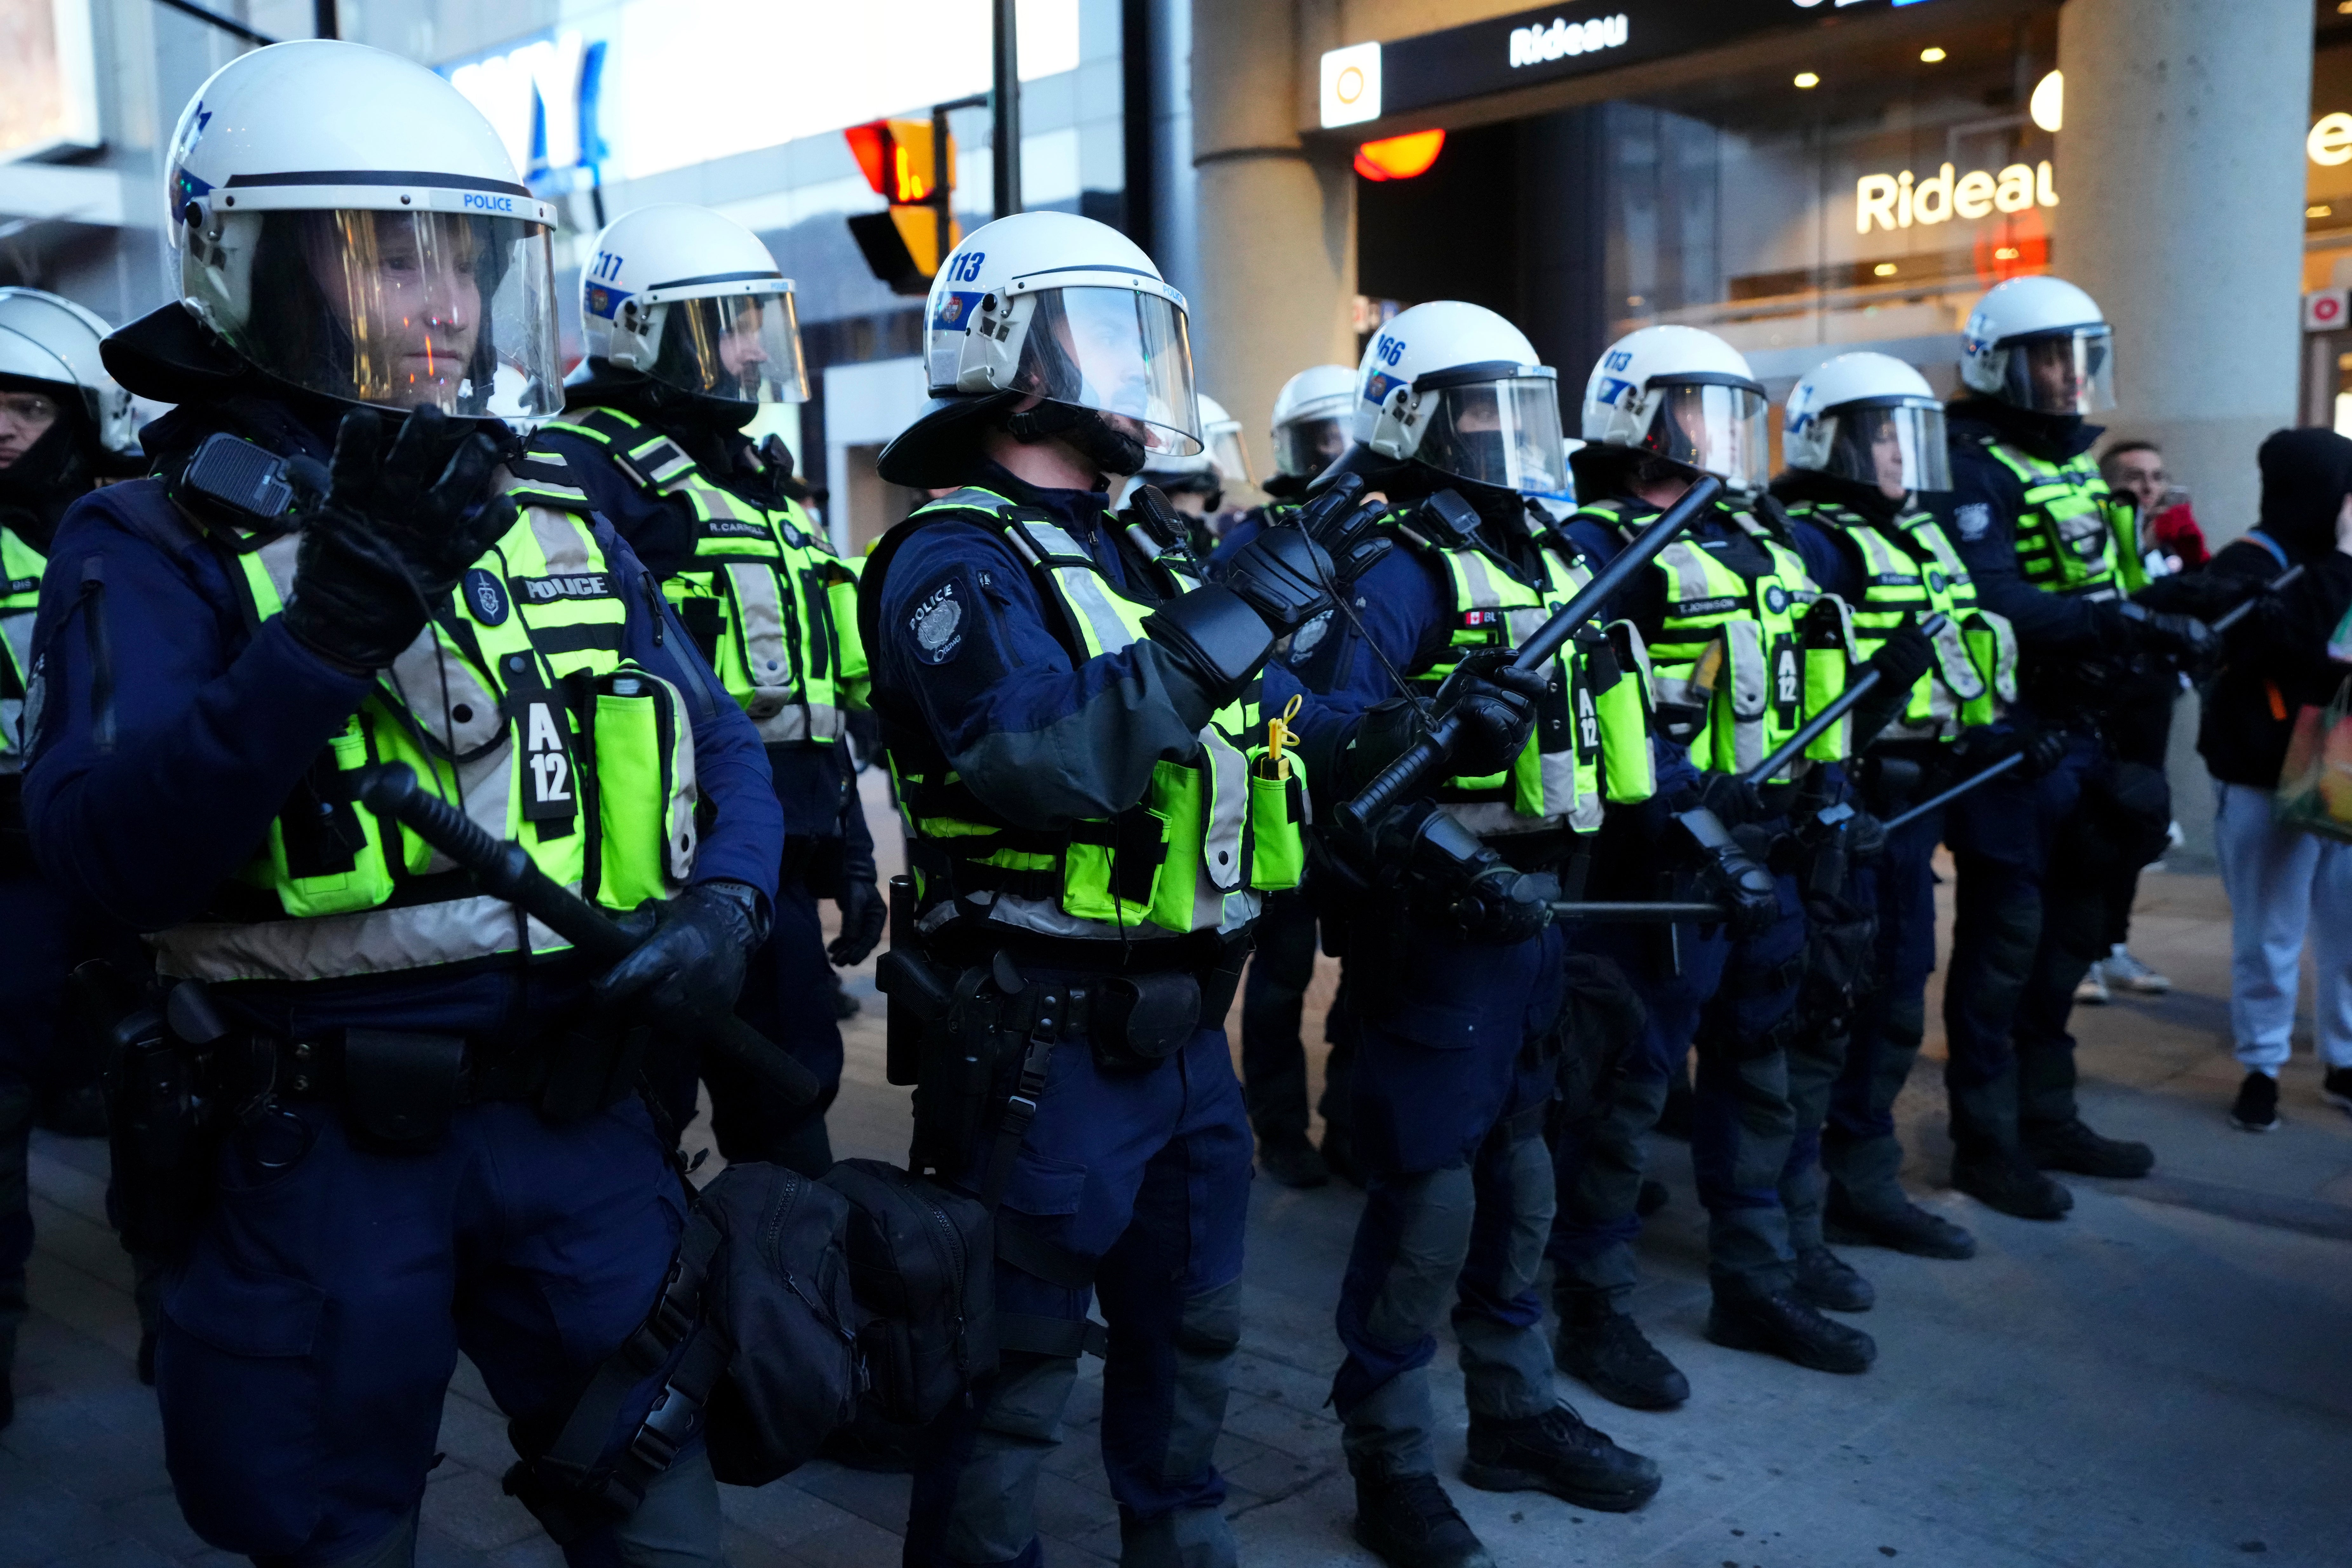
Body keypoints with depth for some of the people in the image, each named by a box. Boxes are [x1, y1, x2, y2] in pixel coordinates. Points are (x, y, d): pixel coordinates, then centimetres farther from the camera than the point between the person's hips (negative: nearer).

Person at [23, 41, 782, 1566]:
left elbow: (721, 746, 13)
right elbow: (110, 855, -20)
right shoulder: (162, 545, -6)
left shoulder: (564, 523, 8)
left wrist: (726, 901, -7)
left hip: (579, 1120, 4)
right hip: (323, 1152, -3)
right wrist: (325, 631, -31)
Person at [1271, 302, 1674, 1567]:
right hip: (1435, 929, -9)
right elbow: (1329, 736, -25)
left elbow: (1604, 725, 20)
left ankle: (1516, 1416, 36)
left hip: (1528, 917, 9)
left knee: (1517, 1182, 19)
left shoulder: (1540, 559, 14)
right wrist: (1450, 855, -31)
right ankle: (1389, 1461, 16)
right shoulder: (1397, 569, -14)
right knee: (1426, 1200, -1)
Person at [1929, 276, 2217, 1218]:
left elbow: (2112, 590, 18)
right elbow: (1994, 605, -24)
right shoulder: (1972, 467, -12)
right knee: (2004, 937, -2)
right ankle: (1984, 1142, 10)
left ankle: (2046, 1118, 30)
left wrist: (2175, 619, 0)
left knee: (2069, 931, 16)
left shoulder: (2078, 465, 17)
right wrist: (2121, 627, -31)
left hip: (2082, 734, 9)